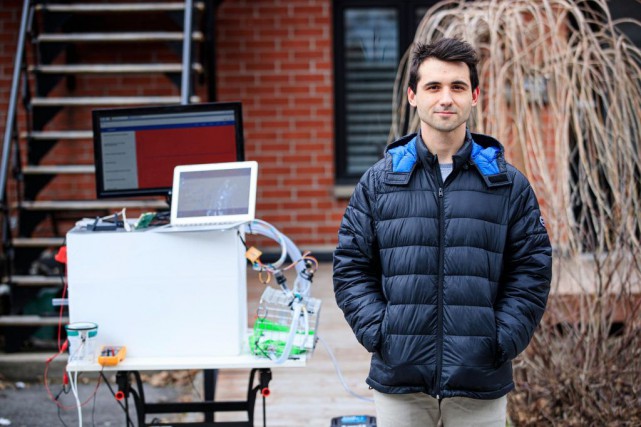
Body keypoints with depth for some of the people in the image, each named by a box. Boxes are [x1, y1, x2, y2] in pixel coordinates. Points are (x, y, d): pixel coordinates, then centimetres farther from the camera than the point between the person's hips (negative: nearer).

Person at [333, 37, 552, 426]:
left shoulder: (509, 184, 4)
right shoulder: (378, 182, 5)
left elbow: (532, 272, 3)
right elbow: (351, 268, 5)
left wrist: (502, 342, -7)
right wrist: (379, 334, -7)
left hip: (481, 383, 0)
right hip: (399, 380, 0)